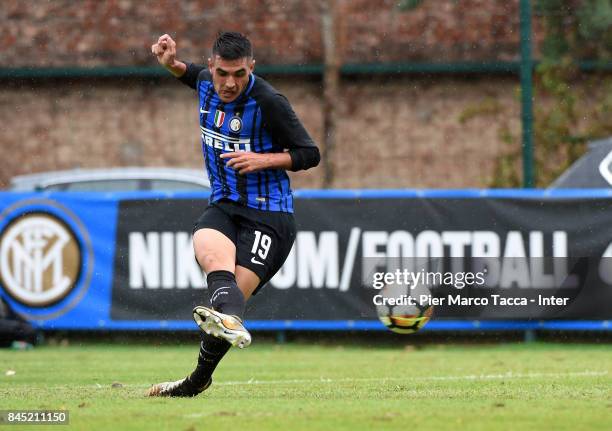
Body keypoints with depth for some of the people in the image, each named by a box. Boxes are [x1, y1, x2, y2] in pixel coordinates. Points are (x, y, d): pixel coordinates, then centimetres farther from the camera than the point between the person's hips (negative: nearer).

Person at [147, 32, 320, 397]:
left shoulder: (268, 102, -14)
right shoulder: (208, 82, 4)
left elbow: (310, 154, -7)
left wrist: (263, 160, -21)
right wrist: (173, 65, 14)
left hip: (268, 213, -4)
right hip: (223, 206, 4)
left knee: (235, 293, -19)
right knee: (211, 251, -32)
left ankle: (199, 378, -8)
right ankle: (231, 321, -56)